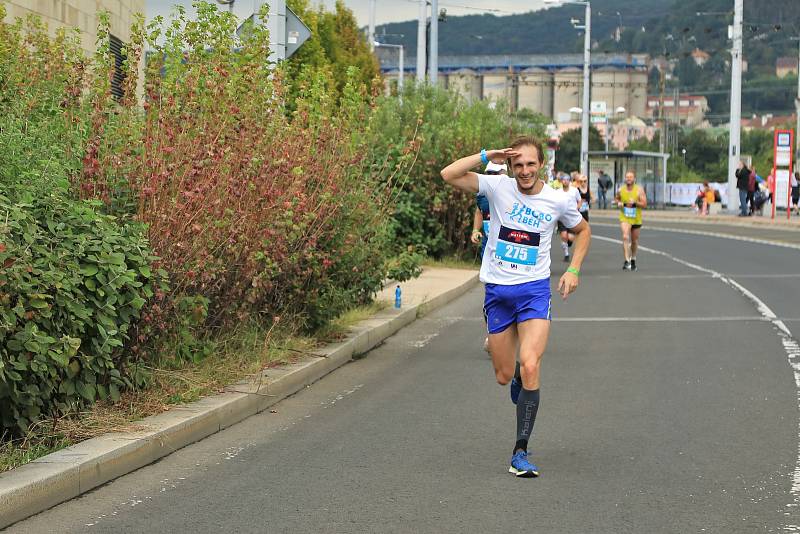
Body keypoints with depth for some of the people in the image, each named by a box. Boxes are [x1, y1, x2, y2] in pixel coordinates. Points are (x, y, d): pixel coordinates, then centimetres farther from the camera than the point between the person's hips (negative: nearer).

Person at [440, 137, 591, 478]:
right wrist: (487, 156, -18)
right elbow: (449, 175, -14)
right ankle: (519, 377, 48)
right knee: (504, 376, 7)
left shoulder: (558, 201, -2)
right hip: (497, 291, 1)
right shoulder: (497, 188, -5)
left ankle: (521, 452, -14)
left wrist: (573, 269, 6)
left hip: (535, 290, -1)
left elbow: (582, 231, 18)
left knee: (530, 367, -19)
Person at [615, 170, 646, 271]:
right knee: (625, 237, -22)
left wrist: (635, 203, -27)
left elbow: (644, 205, -11)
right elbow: (616, 198, 18)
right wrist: (618, 203, -4)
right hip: (624, 218, -1)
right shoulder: (621, 190, -3)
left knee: (634, 240, 15)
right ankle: (627, 261, -27)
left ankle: (633, 259, 39)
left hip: (636, 219, 1)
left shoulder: (639, 190, -8)